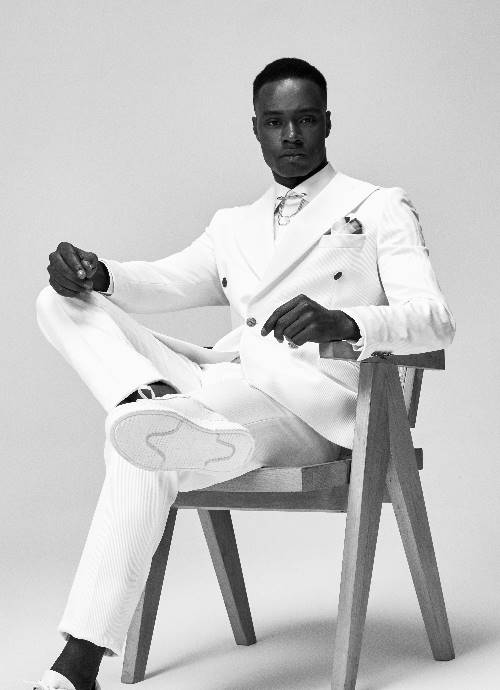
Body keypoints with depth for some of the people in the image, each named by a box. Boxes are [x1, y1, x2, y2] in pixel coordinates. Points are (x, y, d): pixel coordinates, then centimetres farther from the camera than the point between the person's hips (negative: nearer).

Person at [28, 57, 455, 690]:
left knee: (139, 452, -36)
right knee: (62, 301, -15)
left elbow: (434, 321, -5)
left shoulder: (381, 209, 12)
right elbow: (161, 282, 18)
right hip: (220, 389, 6)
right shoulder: (233, 227, 31)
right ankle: (155, 407, -42)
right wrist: (95, 273, -9)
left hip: (314, 404, -6)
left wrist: (341, 322, -29)